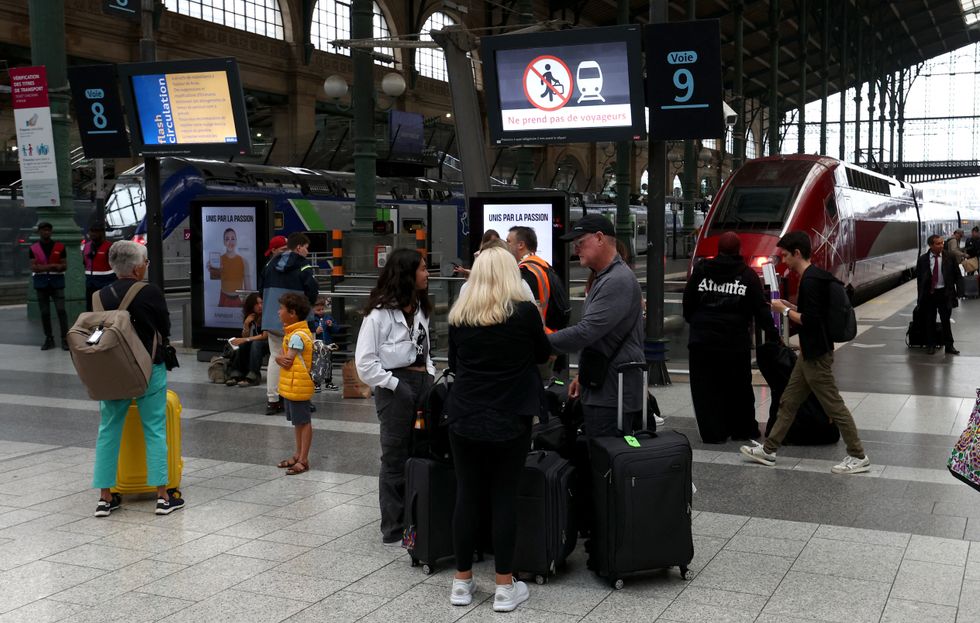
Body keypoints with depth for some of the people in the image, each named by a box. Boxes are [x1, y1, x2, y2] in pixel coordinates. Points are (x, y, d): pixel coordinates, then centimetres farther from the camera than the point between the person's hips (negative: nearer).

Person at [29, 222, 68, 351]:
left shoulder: (60, 247, 5)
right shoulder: (33, 249, 4)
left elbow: (65, 265, 5)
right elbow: (33, 267, -4)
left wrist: (59, 267, -19)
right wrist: (52, 266, -16)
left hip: (57, 281, -1)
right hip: (41, 283, 1)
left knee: (61, 310, -9)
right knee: (44, 312, 5)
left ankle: (65, 339, -7)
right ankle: (49, 339, 14)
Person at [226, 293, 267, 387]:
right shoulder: (249, 318, 3)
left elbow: (265, 336, -19)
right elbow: (245, 337, -1)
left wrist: (245, 340, -24)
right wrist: (246, 324, -19)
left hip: (268, 344, -5)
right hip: (254, 344, 5)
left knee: (256, 343, -35)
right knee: (242, 345, -24)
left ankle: (253, 377, -41)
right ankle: (236, 374, -29)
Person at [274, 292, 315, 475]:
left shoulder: (297, 336, -20)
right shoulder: (292, 333, 12)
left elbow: (287, 362, -21)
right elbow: (280, 357, 10)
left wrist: (281, 358, 0)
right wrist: (280, 358, -12)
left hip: (297, 386, -10)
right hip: (290, 385, 10)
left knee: (303, 422, -3)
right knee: (298, 421, 18)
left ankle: (303, 460, 2)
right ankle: (298, 455, 28)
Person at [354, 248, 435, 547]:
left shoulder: (419, 309, 12)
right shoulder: (381, 313, -12)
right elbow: (365, 362, -13)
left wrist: (431, 377, 8)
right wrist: (394, 385, -14)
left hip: (423, 382, 7)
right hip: (395, 385, -7)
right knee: (396, 460, 4)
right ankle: (393, 531, 15)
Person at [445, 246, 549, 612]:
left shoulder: (458, 315, 1)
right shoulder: (524, 310, -8)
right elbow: (543, 355, 7)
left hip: (465, 418, 3)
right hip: (509, 420, -2)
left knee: (467, 496, 9)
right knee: (505, 498, 4)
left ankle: (462, 582, 18)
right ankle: (505, 588, 10)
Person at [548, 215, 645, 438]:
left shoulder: (619, 281, -17)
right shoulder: (604, 279, 19)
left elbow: (586, 332, -24)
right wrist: (583, 375, 22)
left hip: (612, 395, -10)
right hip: (600, 389, 10)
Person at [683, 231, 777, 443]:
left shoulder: (700, 270, 4)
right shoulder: (747, 275, 1)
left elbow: (688, 303, 7)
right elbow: (761, 309, -1)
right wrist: (772, 334, 7)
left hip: (702, 340, 0)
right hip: (735, 341, 0)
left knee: (706, 388, 5)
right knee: (738, 387, 14)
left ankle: (713, 432, 3)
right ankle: (743, 429, 22)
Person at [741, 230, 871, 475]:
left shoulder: (811, 281, -20)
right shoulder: (812, 277, 11)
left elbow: (809, 320, -25)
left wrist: (784, 310, -12)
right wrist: (789, 306, 10)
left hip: (817, 355, -10)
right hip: (810, 353, 10)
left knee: (834, 406, -2)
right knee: (788, 401, 14)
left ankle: (858, 457, 7)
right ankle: (768, 450, 22)